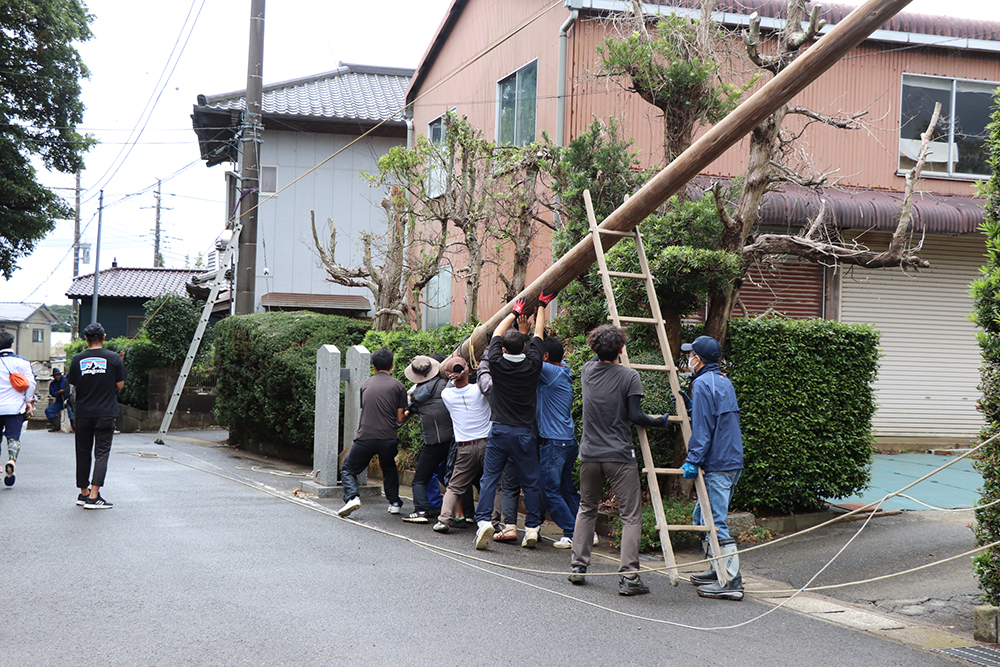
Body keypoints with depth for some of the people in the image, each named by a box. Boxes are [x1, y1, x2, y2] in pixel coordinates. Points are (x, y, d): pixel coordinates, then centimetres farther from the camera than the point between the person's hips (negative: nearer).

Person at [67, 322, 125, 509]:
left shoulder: (77, 360, 0)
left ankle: (84, 493, 23)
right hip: (106, 413, -2)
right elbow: (120, 385, -2)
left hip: (83, 413, 2)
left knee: (83, 453, 14)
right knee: (102, 453, -2)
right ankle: (93, 496, -12)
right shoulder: (114, 358, -6)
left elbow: (75, 386, 4)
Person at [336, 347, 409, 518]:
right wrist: (408, 414, 24)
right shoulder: (398, 386, 4)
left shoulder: (366, 384, 12)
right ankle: (394, 502, 22)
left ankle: (352, 496, -12)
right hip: (388, 438, 0)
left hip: (365, 437, 0)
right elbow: (400, 419, 2)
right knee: (389, 468, 28)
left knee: (348, 470, 12)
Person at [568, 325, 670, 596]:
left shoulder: (587, 370, 3)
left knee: (586, 510, 20)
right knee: (631, 516, 0)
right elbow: (635, 416, -12)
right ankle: (628, 577, -6)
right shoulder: (629, 376, -10)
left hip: (589, 455, 5)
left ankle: (578, 566, 21)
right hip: (620, 456, -5)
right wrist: (658, 422, 4)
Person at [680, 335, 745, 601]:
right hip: (732, 461, 10)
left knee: (716, 522, -9)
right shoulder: (724, 381, 17)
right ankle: (719, 569, 24)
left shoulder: (702, 384, -12)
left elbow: (702, 429, -18)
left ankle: (731, 581, -10)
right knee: (702, 516, 19)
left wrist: (693, 461, -17)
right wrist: (689, 405, 22)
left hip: (717, 466, -10)